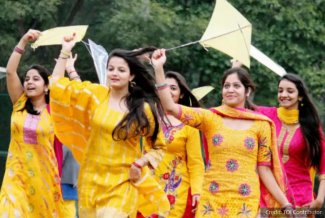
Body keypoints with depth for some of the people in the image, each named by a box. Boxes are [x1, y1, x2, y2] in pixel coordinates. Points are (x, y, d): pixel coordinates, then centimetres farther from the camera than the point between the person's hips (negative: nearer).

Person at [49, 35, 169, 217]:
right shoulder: (95, 94, 3)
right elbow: (58, 84, 8)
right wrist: (66, 51, 5)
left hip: (121, 184, -3)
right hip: (92, 181, 3)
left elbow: (158, 146, 9)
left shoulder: (144, 109, -2)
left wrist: (140, 164, -7)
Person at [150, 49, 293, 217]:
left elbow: (264, 168, 6)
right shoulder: (210, 118, 3)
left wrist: (285, 204, 1)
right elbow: (170, 107, -7)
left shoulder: (261, 125, 3)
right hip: (212, 200, 0)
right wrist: (158, 69, -13)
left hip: (246, 202, 0)